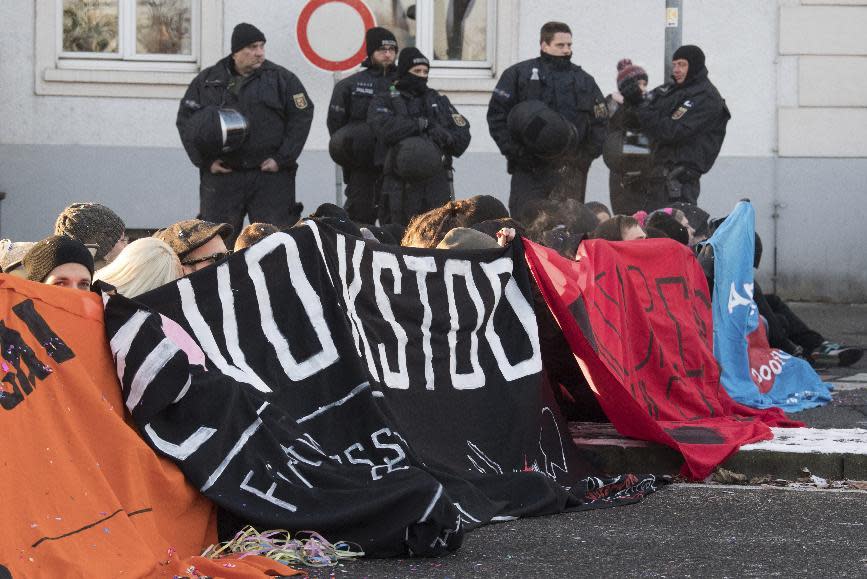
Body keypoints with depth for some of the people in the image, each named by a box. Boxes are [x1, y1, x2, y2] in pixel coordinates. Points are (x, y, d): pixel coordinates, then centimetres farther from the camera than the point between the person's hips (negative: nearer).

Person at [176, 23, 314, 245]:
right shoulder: (207, 81, 8)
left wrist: (282, 159, -5)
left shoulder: (282, 79, 4)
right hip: (220, 175, 1)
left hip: (269, 175, -1)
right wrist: (204, 160, 0)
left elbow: (302, 116, 2)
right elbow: (185, 119, 10)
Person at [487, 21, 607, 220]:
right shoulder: (518, 74, 6)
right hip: (529, 171, -2)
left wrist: (587, 155, 1)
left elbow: (600, 122, 17)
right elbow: (497, 114, 2)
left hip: (571, 172, 3)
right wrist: (513, 150, -9)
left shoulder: (584, 81, 17)